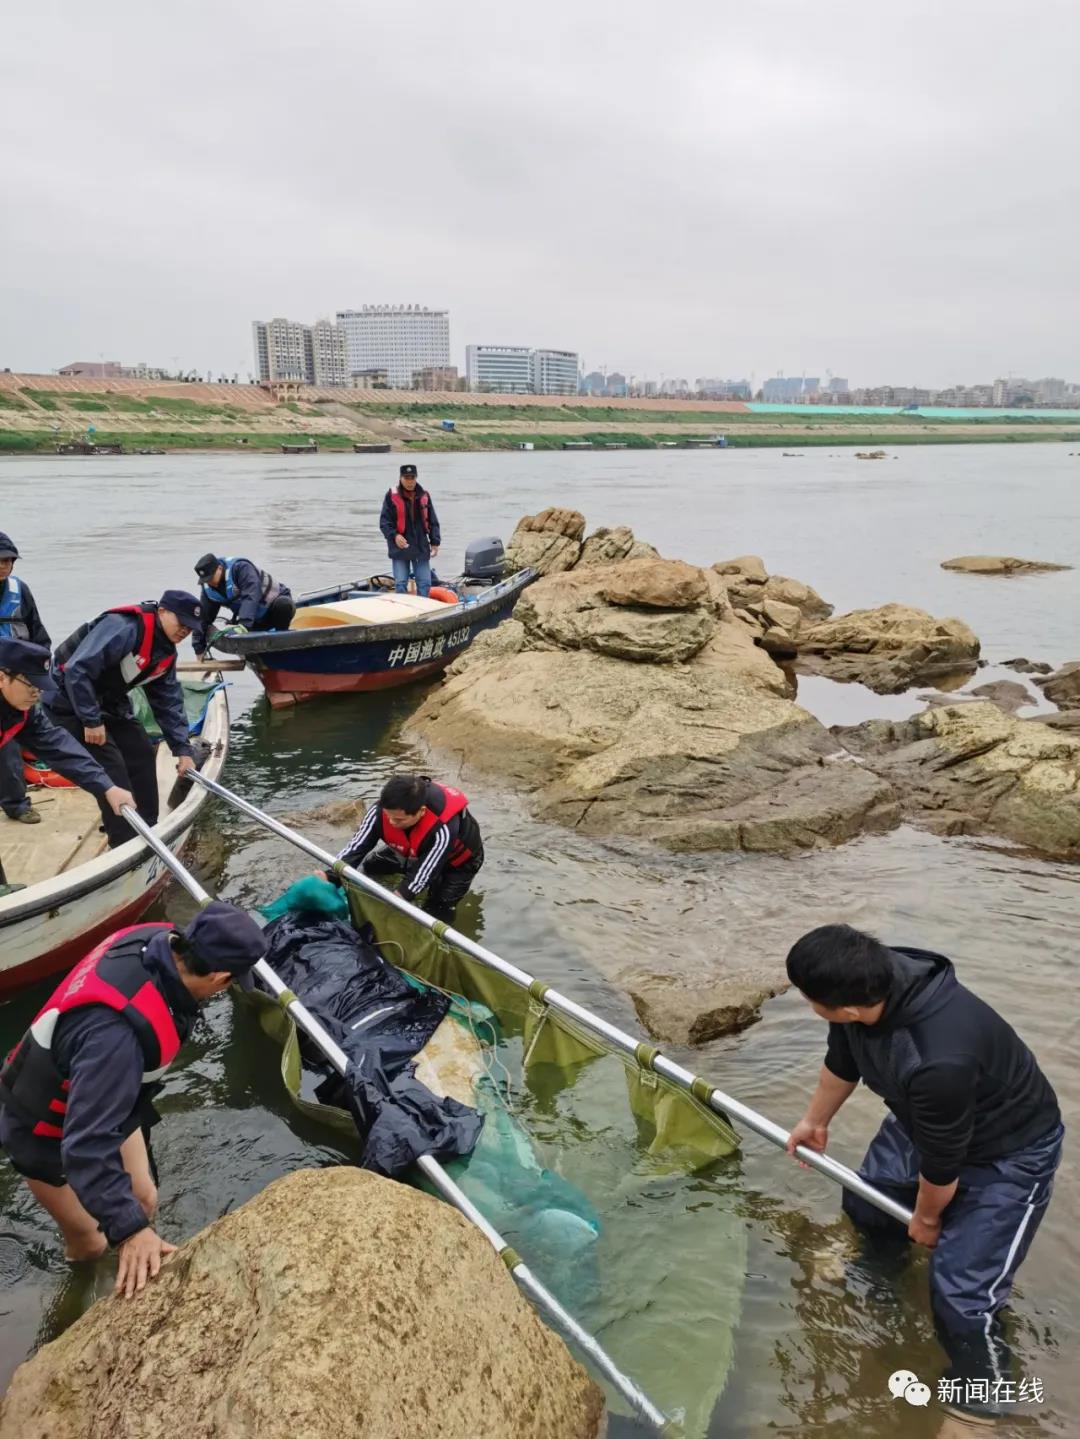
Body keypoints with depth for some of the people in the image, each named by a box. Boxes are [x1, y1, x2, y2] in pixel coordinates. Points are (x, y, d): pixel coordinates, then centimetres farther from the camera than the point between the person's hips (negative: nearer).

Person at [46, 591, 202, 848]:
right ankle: (126, 844, -6)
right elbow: (77, 670, -33)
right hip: (70, 702, -9)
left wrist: (182, 748, -2)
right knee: (110, 766, -14)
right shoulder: (124, 627, -28)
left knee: (142, 755, 6)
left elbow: (168, 703, 5)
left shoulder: (166, 652, 2)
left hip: (109, 702, 9)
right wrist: (91, 721, -29)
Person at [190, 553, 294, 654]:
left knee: (284, 605, -40)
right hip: (258, 620, 7)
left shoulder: (241, 568, -26)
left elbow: (251, 597, -40)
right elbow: (204, 618, 3)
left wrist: (243, 625, -52)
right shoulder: (208, 590, -4)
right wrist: (199, 649, 2)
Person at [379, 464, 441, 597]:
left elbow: (433, 521, 11)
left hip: (421, 547, 3)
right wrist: (394, 536, -19)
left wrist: (435, 542, 6)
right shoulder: (392, 496, -3)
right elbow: (384, 521, -3)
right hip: (400, 547, -2)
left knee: (425, 582, 3)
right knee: (401, 583, 0)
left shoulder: (424, 495, 6)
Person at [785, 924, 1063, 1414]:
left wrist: (926, 1218, -3)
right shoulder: (869, 981, -25)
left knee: (960, 1294, -9)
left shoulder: (940, 1061, -47)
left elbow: (942, 1164, -25)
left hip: (1008, 1153, -7)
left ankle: (984, 1392, 20)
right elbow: (841, 1063, 0)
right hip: (924, 1121, 7)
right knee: (864, 1201, 20)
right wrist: (814, 1120, 17)